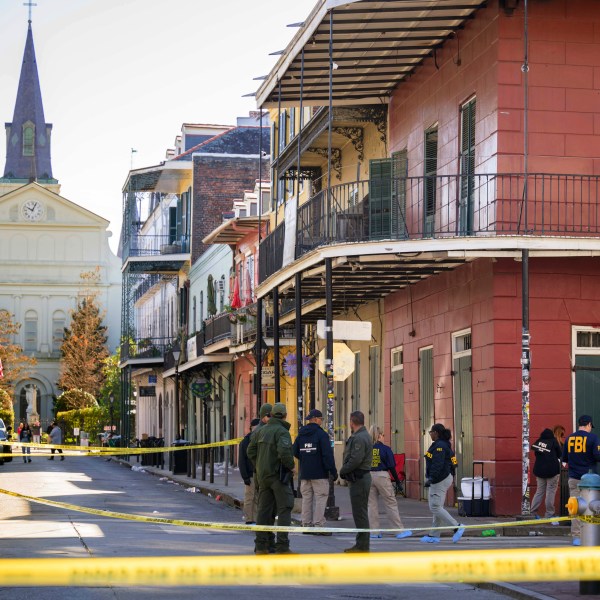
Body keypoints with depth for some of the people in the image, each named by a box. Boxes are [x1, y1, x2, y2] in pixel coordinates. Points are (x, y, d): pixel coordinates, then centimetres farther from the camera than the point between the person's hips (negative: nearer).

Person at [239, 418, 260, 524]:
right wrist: (245, 476, -13)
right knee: (249, 498, -3)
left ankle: (255, 520, 8)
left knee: (258, 499, 5)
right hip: (251, 475, -4)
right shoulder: (245, 442, -1)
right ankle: (249, 520, 0)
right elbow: (242, 461, -5)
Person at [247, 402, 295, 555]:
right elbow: (284, 452, -26)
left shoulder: (261, 430, 10)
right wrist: (291, 466, -11)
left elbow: (251, 451, 12)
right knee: (284, 509, -3)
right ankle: (282, 546, -8)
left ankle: (261, 546, 10)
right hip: (278, 474, -7)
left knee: (263, 509, 10)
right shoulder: (282, 432, -13)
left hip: (262, 475, 7)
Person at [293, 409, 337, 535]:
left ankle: (306, 525, 12)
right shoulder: (321, 434, -11)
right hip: (319, 474, -6)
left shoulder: (301, 434, 9)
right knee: (320, 498, -3)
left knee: (306, 498, 11)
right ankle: (318, 525, -7)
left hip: (304, 473, 6)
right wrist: (333, 471, -10)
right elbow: (327, 455, -15)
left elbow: (295, 452, 14)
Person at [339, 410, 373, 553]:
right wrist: (345, 471, 10)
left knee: (360, 513, -7)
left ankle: (362, 546, -5)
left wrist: (343, 470, -10)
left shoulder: (359, 438, -17)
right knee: (360, 513, 15)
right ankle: (361, 544, 21)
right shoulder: (364, 436, 17)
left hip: (359, 479, -11)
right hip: (362, 477, 11)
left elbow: (356, 460, -23)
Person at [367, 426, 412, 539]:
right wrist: (397, 481, 0)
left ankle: (374, 531, 11)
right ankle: (400, 530, 4)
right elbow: (391, 466, -6)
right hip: (382, 476, -3)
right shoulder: (385, 449, -6)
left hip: (368, 476, 3)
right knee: (391, 504, 3)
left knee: (372, 504, 10)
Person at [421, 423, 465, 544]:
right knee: (437, 507, 11)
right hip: (445, 478, 11)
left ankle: (457, 527, -10)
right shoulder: (445, 445, 15)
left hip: (440, 480, -11)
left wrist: (431, 478, -25)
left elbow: (438, 464, -25)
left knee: (435, 507, -9)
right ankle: (434, 535, 14)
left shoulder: (439, 446, -17)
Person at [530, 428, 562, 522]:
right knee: (550, 492, -3)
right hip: (552, 471, -5)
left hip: (539, 471, 5)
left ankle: (532, 514, 9)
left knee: (539, 492, 12)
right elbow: (560, 454, 2)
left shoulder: (537, 442, 8)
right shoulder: (553, 441, -3)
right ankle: (549, 515, -6)